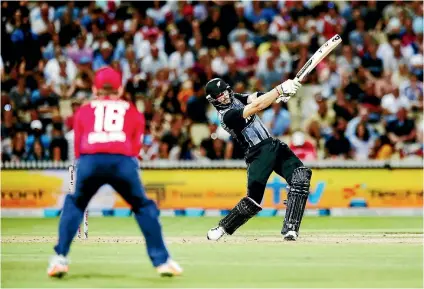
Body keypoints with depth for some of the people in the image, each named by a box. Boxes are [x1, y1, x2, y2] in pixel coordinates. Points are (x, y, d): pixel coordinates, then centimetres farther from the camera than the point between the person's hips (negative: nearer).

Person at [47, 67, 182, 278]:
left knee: (74, 204, 23)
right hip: (123, 161, 0)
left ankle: (60, 258, 13)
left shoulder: (84, 111, 27)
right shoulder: (133, 112, 28)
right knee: (143, 207, 18)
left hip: (89, 160, 0)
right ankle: (161, 260, 12)